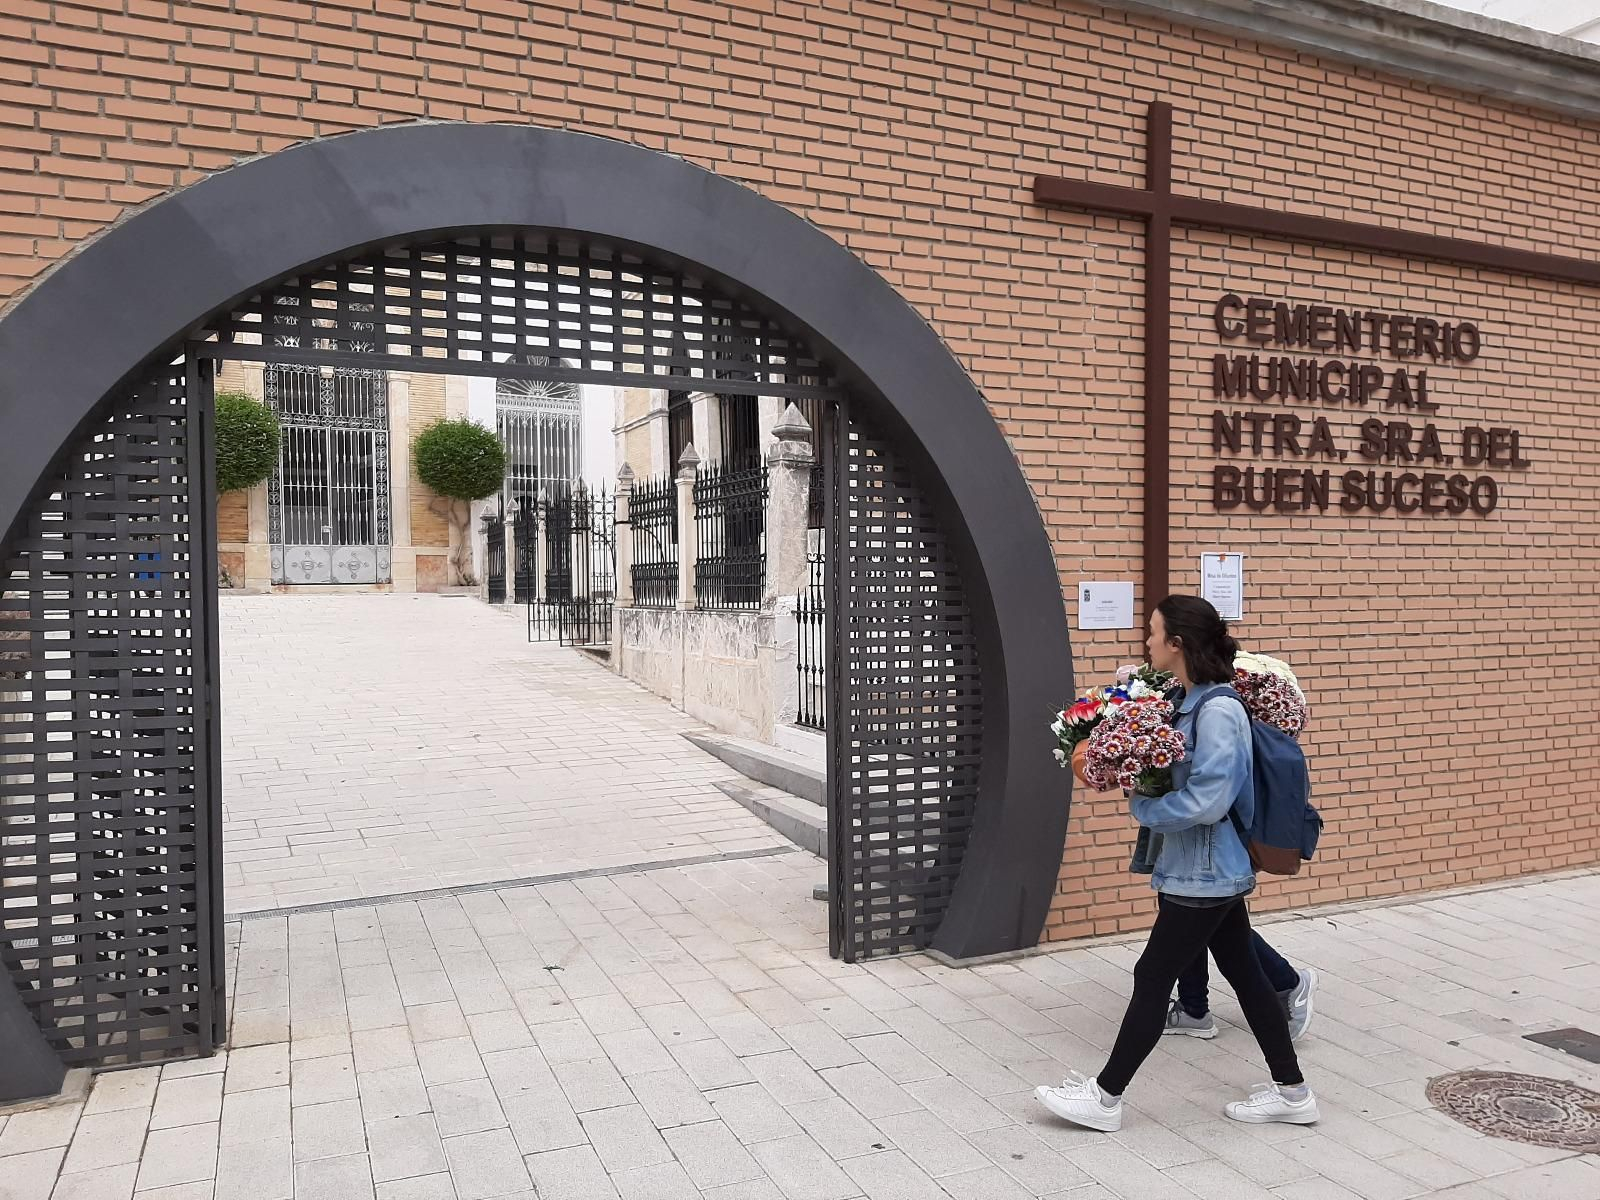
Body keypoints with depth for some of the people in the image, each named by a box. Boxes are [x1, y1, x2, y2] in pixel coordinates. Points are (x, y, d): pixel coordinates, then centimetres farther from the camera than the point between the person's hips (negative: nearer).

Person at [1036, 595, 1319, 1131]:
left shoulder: (1217, 713, -24)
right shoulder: (1189, 703, 5)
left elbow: (1205, 802, -28)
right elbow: (1178, 775, 13)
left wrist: (1142, 807, -15)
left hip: (1203, 874, -9)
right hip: (1217, 870, 9)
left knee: (1152, 979, 1)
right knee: (1244, 972, 17)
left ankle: (1105, 1097, 14)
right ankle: (1292, 1092, 31)